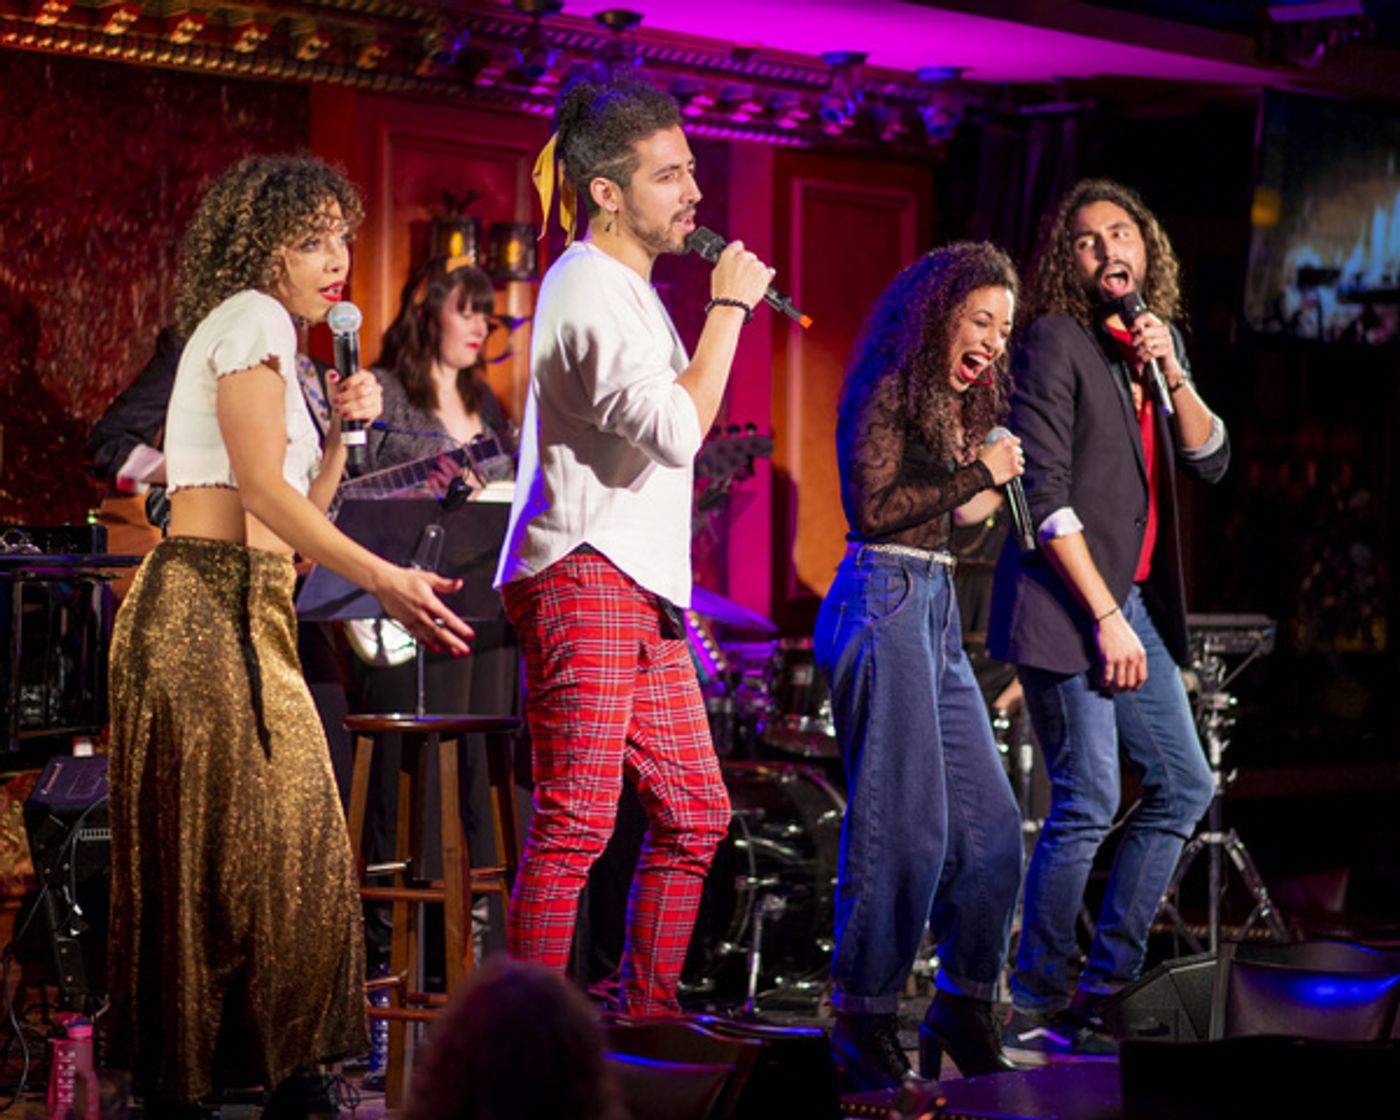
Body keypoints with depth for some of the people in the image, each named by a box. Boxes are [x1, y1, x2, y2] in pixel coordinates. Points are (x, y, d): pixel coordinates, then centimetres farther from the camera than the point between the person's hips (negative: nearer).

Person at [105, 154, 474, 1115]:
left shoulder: (275, 336, 22)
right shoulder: (251, 319, -6)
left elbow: (298, 514, 22)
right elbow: (263, 489, -17)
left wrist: (340, 431, 8)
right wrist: (387, 580, -22)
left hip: (247, 616, 9)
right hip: (207, 609, -9)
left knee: (285, 847, 6)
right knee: (220, 851, -8)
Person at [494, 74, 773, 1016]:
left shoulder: (628, 288, 22)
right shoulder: (588, 286, -11)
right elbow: (678, 431, -22)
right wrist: (728, 306, -14)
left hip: (639, 589, 10)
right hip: (585, 581, -10)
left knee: (695, 814, 11)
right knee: (578, 823, -14)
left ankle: (647, 1014, 17)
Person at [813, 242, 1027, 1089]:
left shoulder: (952, 406, 20)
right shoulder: (890, 392, -6)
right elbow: (874, 507, -15)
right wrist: (978, 474, -13)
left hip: (935, 609, 9)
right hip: (885, 604, -9)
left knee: (990, 821, 6)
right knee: (904, 824, -10)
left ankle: (964, 1011, 15)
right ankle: (866, 1024, -1)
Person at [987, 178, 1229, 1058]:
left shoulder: (1159, 339, 14)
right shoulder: (1055, 343, -9)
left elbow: (1210, 461, 10)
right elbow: (1045, 496, -14)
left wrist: (1171, 374, -7)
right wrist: (1105, 616, -16)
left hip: (1136, 600, 8)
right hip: (1067, 605, -8)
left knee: (1182, 787, 10)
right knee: (1088, 804, -11)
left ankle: (1105, 985, 18)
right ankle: (1039, 1008, 1)